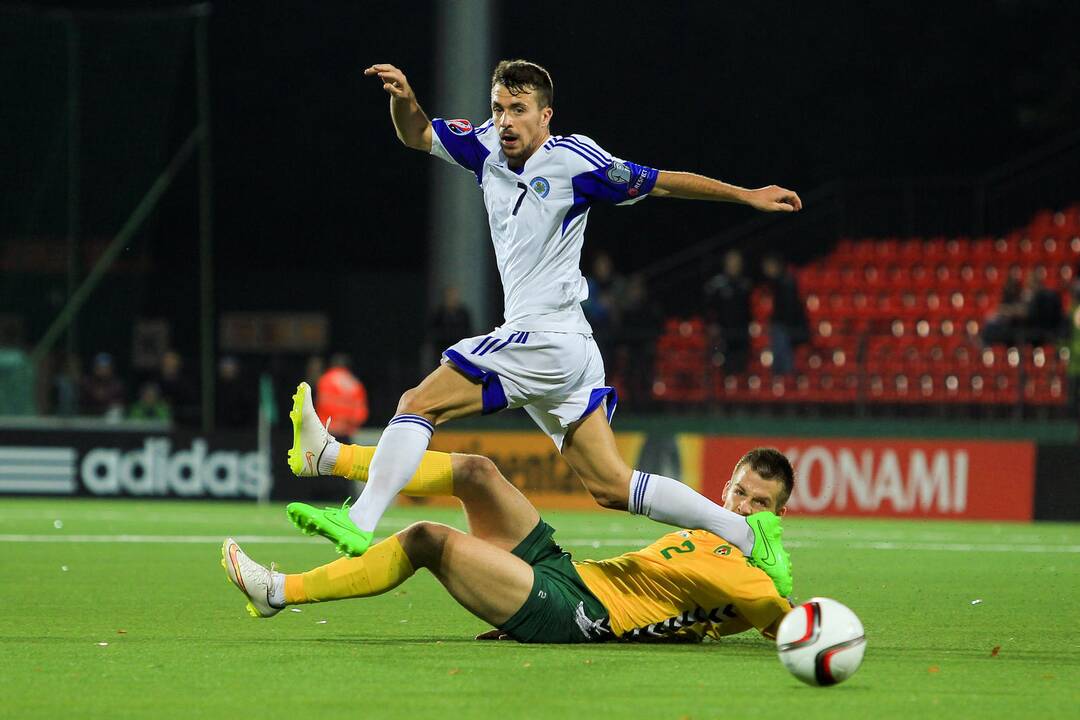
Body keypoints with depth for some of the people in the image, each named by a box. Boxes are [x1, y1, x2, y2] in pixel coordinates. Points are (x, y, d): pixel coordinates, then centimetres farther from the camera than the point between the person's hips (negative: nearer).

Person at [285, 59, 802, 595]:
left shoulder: (572, 160, -8)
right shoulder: (487, 146, 11)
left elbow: (662, 183, -1)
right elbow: (417, 136, 19)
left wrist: (747, 195, 2)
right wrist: (404, 98, -3)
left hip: (546, 341, -8)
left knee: (419, 404, -9)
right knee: (611, 486, 6)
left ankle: (360, 524, -15)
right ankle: (748, 534, 7)